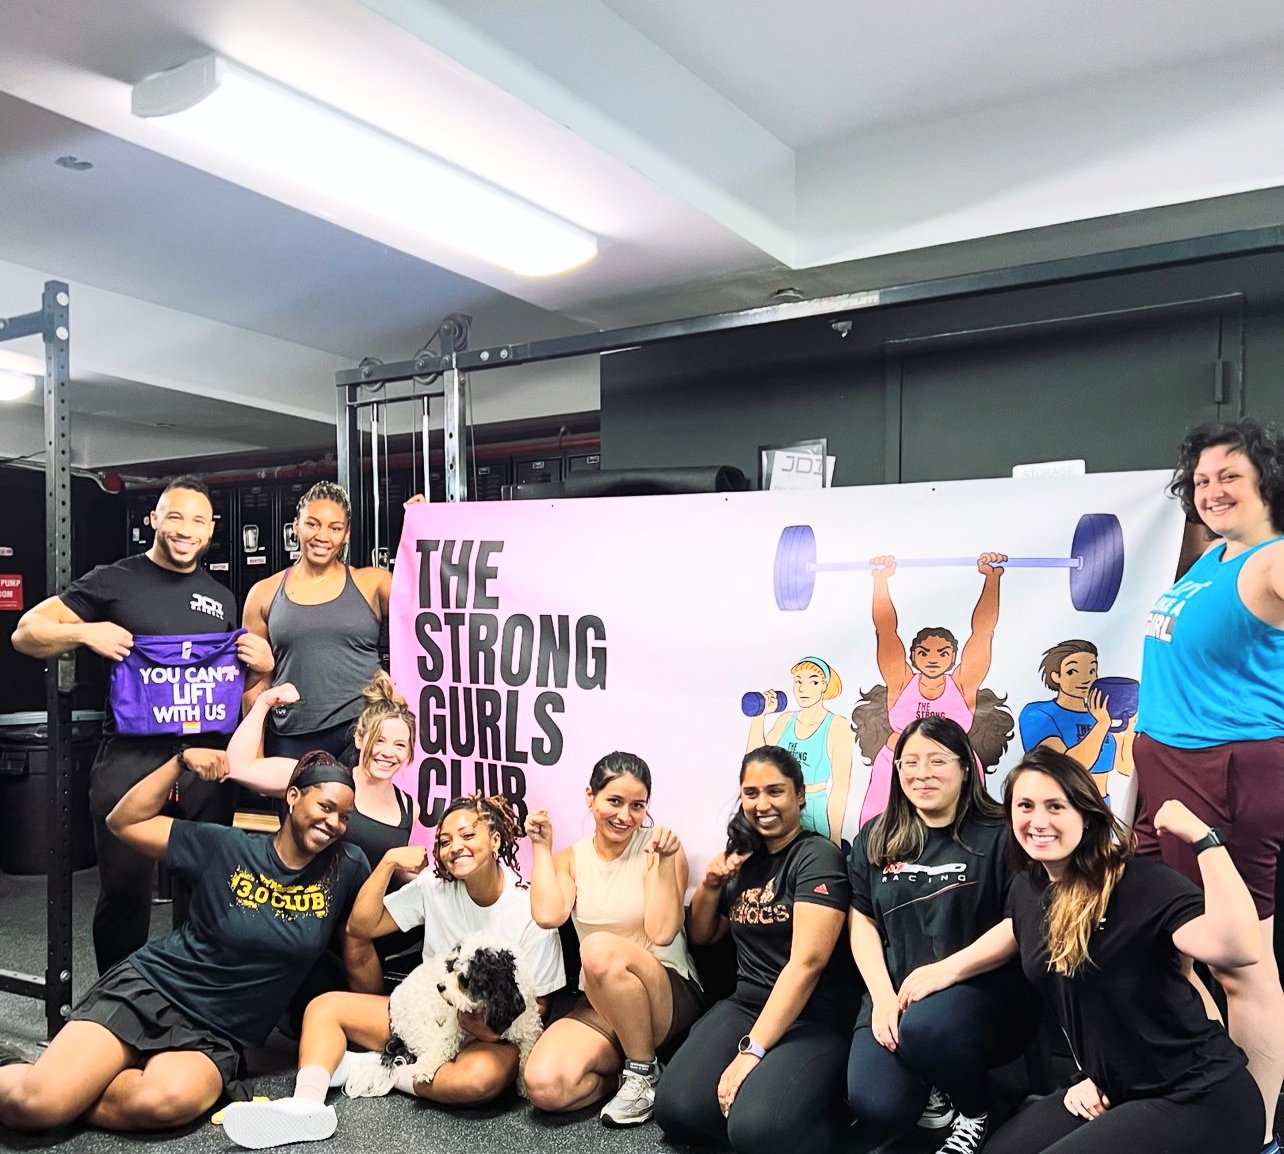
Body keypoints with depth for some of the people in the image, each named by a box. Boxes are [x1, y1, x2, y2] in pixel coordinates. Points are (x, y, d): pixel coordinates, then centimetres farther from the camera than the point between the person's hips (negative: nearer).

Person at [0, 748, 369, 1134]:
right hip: (148, 990, -1)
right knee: (38, 1099, -24)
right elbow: (123, 823, 0)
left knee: (163, 1101, -33)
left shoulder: (346, 870, -2)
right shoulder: (226, 848, -4)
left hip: (215, 1038, 1)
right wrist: (181, 761, -11)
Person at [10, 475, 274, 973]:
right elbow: (26, 633, 1)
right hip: (131, 757, -3)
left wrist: (263, 666, 2)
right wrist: (85, 632, -16)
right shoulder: (113, 581, 2)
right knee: (124, 889, 1)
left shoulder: (221, 599, 15)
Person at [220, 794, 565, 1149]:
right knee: (325, 1005, -6)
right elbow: (361, 926, -6)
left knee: (481, 1075, -39)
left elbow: (538, 1005, -9)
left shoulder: (529, 910, -16)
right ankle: (305, 1104, -31)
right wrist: (389, 861, -14)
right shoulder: (434, 886, -4)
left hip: (492, 1035, -5)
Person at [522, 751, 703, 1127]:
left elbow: (661, 932, -15)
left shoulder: (660, 847, -5)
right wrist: (542, 846, -7)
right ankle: (626, 1070, 3)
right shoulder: (570, 858, 6)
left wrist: (664, 861, -21)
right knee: (545, 1086, -27)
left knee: (599, 949, -37)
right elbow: (548, 915, -14)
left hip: (669, 997, -3)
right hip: (595, 1006, 3)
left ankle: (644, 1071, -13)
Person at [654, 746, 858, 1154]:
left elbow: (807, 961, -19)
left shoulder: (818, 856, -10)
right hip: (745, 1005, 5)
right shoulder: (745, 859, 11)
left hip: (813, 1017, -5)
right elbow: (700, 935, 22)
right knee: (676, 1110, -19)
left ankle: (821, 1110, 0)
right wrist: (710, 885, 2)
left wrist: (753, 1049, -23)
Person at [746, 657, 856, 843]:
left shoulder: (838, 727, -9)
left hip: (815, 813, -4)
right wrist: (759, 716, -5)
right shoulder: (785, 720, 4)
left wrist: (835, 839, -11)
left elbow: (840, 785, -9)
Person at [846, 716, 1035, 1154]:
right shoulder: (875, 839, 10)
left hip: (981, 988, -3)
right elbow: (861, 922, 9)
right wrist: (883, 996, -7)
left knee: (923, 1029, -36)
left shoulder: (997, 835, -3)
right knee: (876, 1110, -21)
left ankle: (974, 1112, -2)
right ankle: (933, 1091, 15)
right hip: (896, 991, 3)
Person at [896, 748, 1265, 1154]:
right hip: (1111, 1093, 8)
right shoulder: (1028, 889, 2)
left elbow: (1238, 949, -39)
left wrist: (1202, 837, -38)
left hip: (1201, 1099, -8)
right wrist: (947, 968, 19)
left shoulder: (1142, 884, -21)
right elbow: (1017, 929, 28)